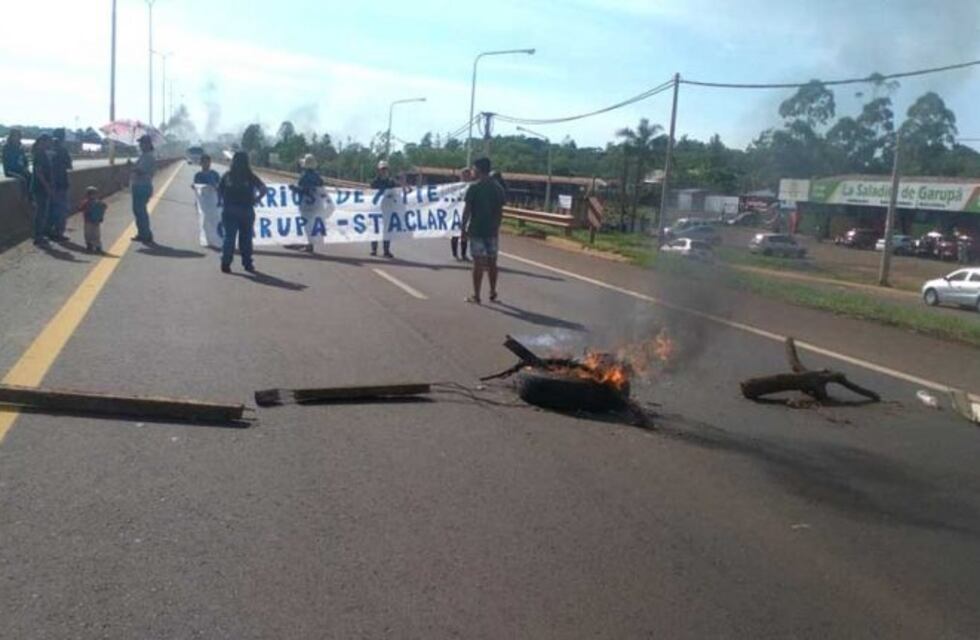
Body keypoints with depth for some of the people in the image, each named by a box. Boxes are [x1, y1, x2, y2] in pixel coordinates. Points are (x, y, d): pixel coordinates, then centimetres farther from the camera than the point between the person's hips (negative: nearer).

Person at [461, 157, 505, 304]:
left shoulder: (474, 187, -10)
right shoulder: (498, 187, 5)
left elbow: (467, 210, -10)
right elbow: (500, 211, 7)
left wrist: (464, 228, -2)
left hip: (476, 230, -4)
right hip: (492, 230, 5)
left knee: (478, 262, -2)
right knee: (492, 262, 12)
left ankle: (476, 296, 1)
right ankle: (493, 293, 18)